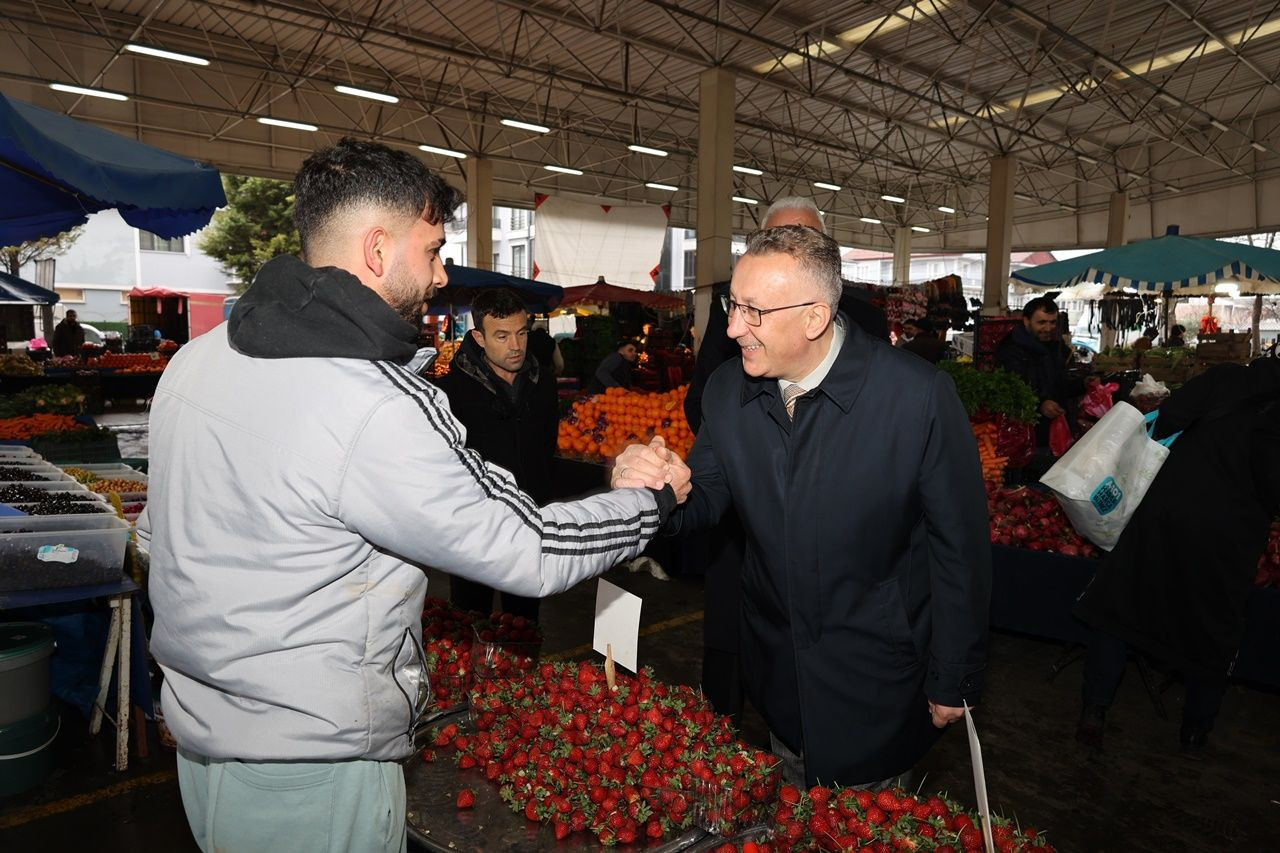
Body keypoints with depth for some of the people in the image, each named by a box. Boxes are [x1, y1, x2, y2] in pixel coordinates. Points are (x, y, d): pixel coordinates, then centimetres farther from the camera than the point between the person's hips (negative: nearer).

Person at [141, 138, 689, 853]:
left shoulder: (196, 357, -2)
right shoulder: (381, 407, -29)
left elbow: (156, 533, 10)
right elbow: (532, 553, -22)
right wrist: (652, 499, -7)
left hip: (196, 729, 8)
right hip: (308, 774, -8)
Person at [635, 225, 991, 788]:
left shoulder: (919, 395, -23)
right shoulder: (726, 388, -10)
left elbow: (960, 545, -15)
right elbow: (704, 498, -1)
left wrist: (954, 681, -7)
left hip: (878, 676, -4)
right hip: (777, 670, 5)